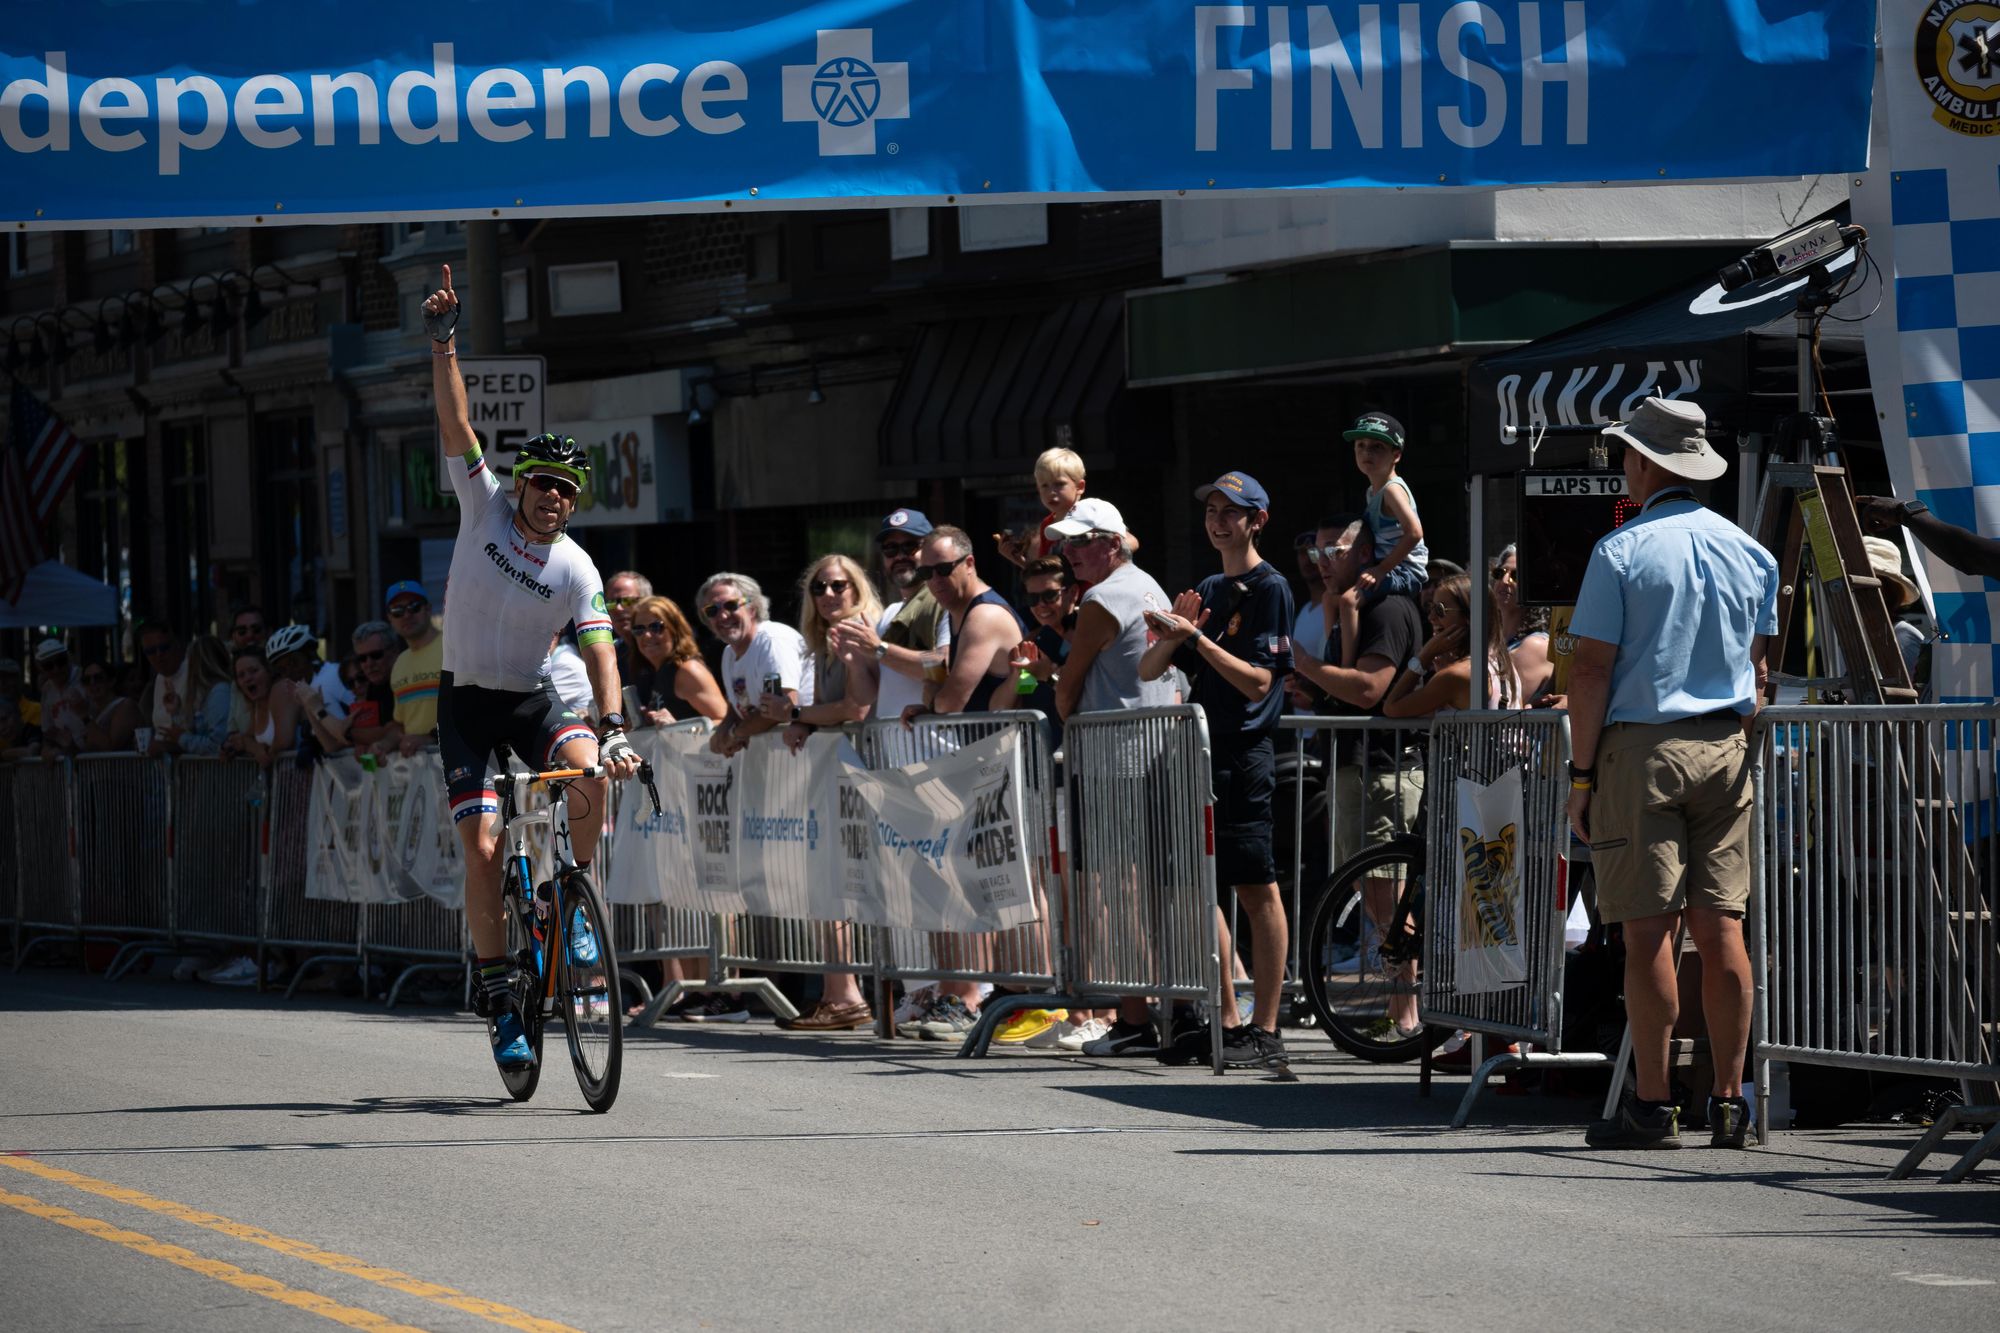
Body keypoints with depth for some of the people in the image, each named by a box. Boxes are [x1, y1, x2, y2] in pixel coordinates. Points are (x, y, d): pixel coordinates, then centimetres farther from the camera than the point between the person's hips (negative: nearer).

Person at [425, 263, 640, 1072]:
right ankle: (496, 992, -4)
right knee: (482, 844, -13)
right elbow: (455, 425, -15)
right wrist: (443, 344, -24)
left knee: (588, 767, -30)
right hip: (467, 700, -1)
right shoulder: (484, 508, -8)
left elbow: (600, 653, -15)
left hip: (531, 700, 1)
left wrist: (614, 728, -30)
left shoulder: (576, 570, -8)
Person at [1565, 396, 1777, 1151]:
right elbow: (1757, 672, 14)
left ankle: (1651, 1107, -5)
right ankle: (1729, 1102, 4)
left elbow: (1592, 671, -9)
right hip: (1724, 749, 5)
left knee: (1648, 930, -4)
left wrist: (1582, 773, -5)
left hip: (1640, 748, -5)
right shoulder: (1749, 554, 9)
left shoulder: (1621, 553, -7)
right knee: (1721, 926, 5)